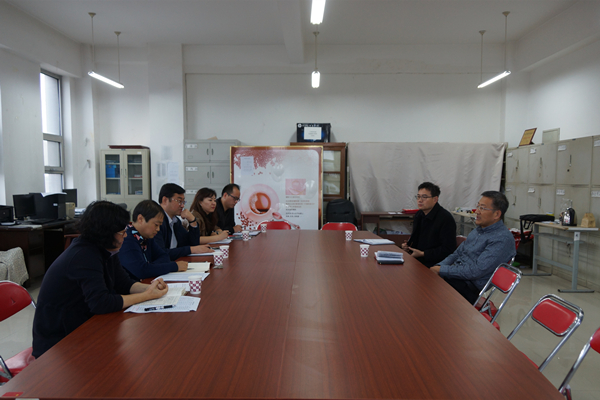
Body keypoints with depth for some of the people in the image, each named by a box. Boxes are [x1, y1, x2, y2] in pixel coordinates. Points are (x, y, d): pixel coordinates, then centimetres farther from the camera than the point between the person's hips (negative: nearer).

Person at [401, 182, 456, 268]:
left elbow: (448, 249, -16)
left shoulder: (446, 219, -14)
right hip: (416, 260, 8)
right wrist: (408, 244, 5)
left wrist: (422, 254, -16)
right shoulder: (419, 215, 11)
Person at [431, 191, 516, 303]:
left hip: (470, 288, -8)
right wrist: (438, 266, 1)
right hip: (456, 275, 8)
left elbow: (475, 271, -21)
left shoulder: (503, 239, -15)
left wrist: (442, 270, -16)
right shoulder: (478, 230, 14)